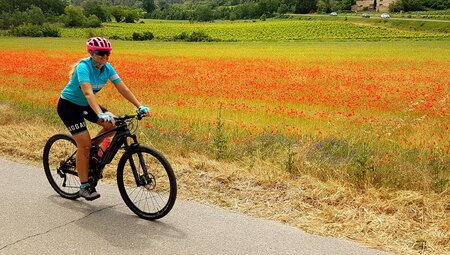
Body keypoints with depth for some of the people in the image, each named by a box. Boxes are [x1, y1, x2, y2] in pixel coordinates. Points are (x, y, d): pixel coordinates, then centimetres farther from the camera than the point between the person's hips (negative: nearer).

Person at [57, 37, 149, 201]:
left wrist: (139, 106, -23)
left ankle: (91, 151, 11)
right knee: (85, 144, -14)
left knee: (113, 124, -13)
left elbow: (122, 88, -13)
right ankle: (84, 187, 0)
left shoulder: (107, 68, -9)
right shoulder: (84, 67, -28)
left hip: (85, 105, 7)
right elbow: (88, 93, -42)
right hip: (68, 105, -7)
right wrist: (101, 114, -56)